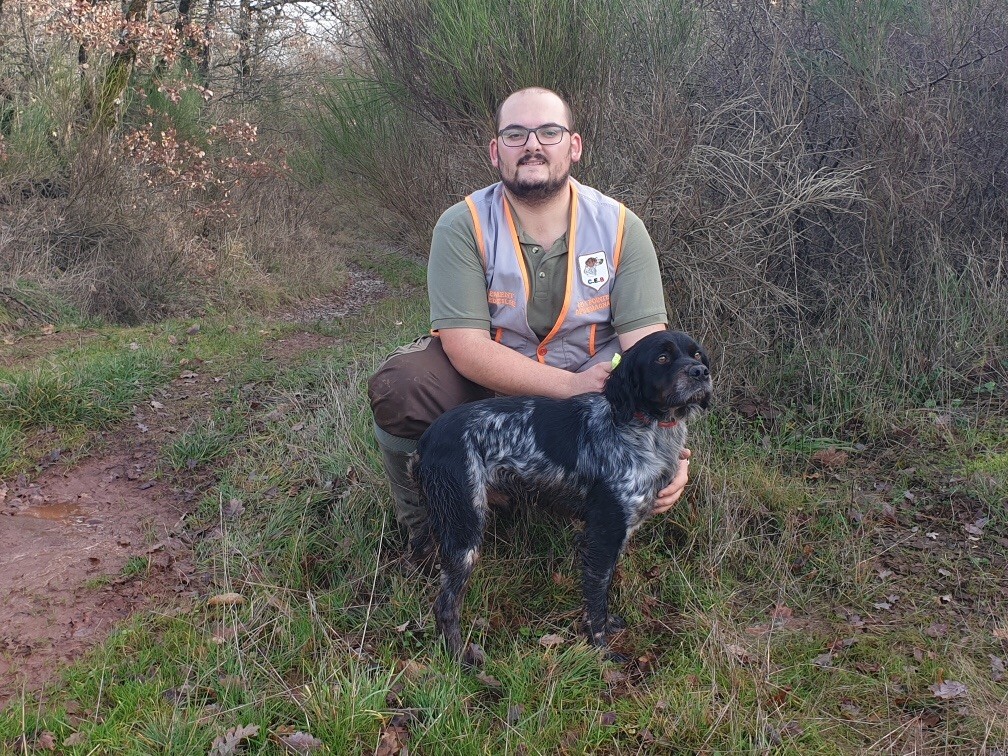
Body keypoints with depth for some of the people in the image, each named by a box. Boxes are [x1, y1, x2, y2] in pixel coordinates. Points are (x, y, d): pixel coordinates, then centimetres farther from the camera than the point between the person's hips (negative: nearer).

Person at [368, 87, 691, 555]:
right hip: (484, 378, -1)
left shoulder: (620, 228, -10)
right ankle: (424, 525, 0)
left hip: (592, 380, 1)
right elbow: (464, 346, -22)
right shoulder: (462, 227, -15)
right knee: (397, 388, -29)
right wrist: (569, 385, -34)